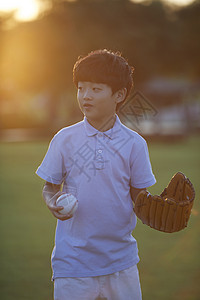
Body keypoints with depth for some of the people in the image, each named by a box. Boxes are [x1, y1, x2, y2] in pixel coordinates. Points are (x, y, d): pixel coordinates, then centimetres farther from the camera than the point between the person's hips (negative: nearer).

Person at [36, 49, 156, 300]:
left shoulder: (134, 144, 0)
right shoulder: (64, 139, 0)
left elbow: (137, 196, 6)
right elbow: (50, 187, 7)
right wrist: (53, 203, -14)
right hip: (73, 259, -1)